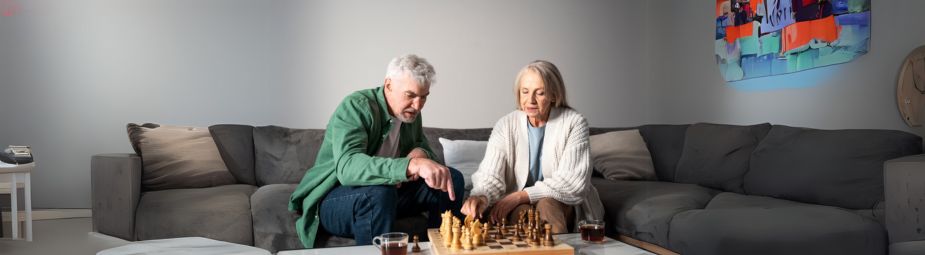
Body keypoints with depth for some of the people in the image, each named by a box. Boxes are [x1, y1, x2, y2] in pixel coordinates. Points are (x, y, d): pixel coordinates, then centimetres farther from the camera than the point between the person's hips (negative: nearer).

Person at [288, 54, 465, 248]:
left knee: (453, 178, -4)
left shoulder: (410, 113, 0)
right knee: (378, 192, -38)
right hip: (334, 199, -7)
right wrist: (413, 164, -51)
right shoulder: (355, 107, -22)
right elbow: (347, 167, -39)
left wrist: (421, 153, -14)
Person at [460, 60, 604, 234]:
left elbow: (572, 182, -15)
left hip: (565, 205, -1)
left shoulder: (574, 123, -8)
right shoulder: (506, 125, -2)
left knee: (546, 204, -32)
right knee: (522, 211, -31)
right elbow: (490, 174, -14)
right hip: (517, 206, 1)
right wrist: (481, 196, -39)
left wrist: (520, 195, -23)